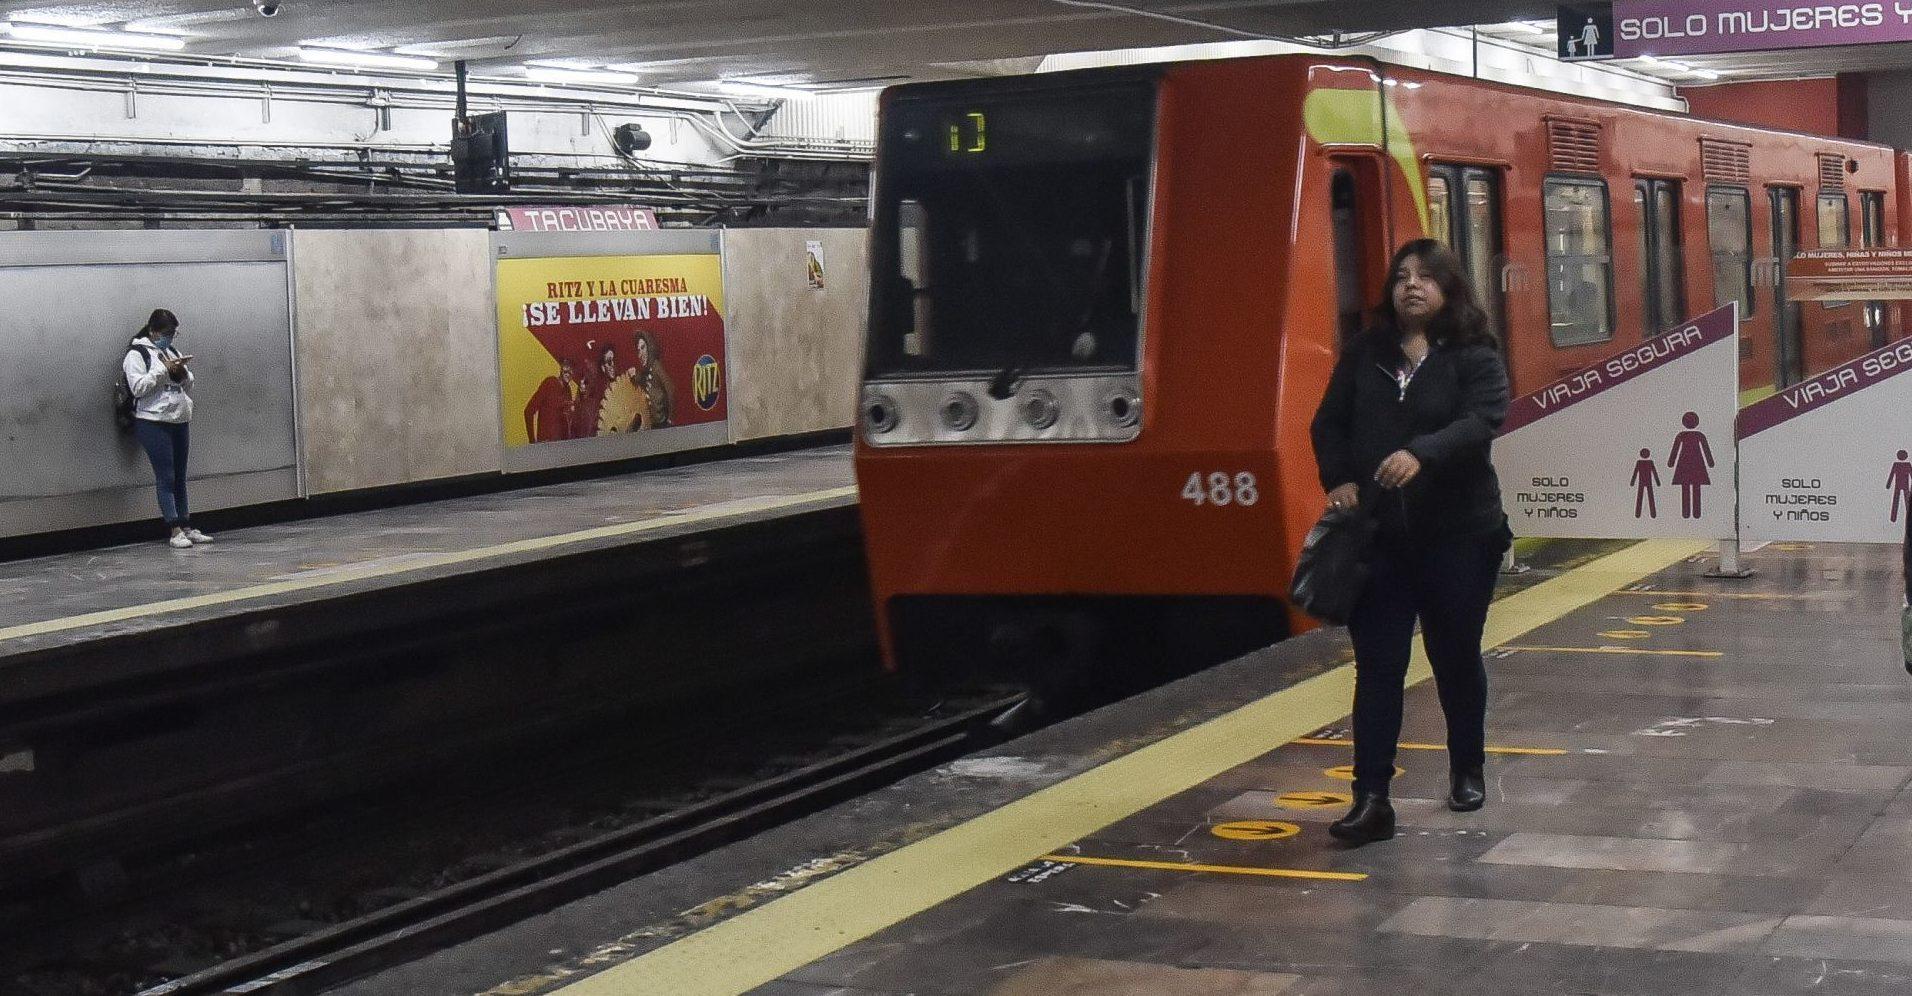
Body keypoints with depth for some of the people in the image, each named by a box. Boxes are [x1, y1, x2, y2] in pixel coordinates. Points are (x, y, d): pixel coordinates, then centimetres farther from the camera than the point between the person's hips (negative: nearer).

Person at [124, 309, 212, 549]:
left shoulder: (173, 353, 18)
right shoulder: (136, 354, -4)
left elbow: (189, 386, 19)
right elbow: (138, 387, -15)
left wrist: (182, 373, -2)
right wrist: (164, 370, -16)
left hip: (179, 421, 7)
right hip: (153, 423, -7)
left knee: (180, 477, 9)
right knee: (165, 477, -7)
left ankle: (187, 527, 12)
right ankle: (175, 532, -8)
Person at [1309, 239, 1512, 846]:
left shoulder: (1475, 357, -4)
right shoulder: (1363, 355, 8)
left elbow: (1482, 421, -19)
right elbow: (1329, 422, 9)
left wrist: (1421, 454, -35)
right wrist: (1339, 480, -9)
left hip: (1458, 535, -2)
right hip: (1378, 536, 2)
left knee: (1456, 659, 13)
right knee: (1378, 666, -2)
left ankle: (1467, 772, 33)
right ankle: (1371, 798, -4)